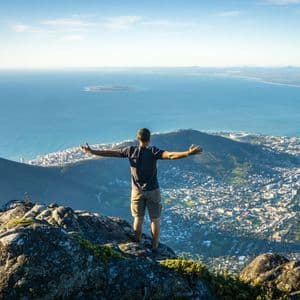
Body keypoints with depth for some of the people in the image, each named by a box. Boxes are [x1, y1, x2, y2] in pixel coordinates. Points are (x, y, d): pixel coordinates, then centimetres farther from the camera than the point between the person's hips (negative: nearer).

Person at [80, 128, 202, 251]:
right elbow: (170, 155, -30)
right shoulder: (153, 151, -16)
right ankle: (155, 248, 16)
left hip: (137, 191, 3)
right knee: (155, 220, 10)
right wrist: (188, 153, -37)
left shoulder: (131, 150, -8)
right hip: (152, 190, -3)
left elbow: (111, 152, -3)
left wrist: (92, 151, 5)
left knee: (138, 218, 16)